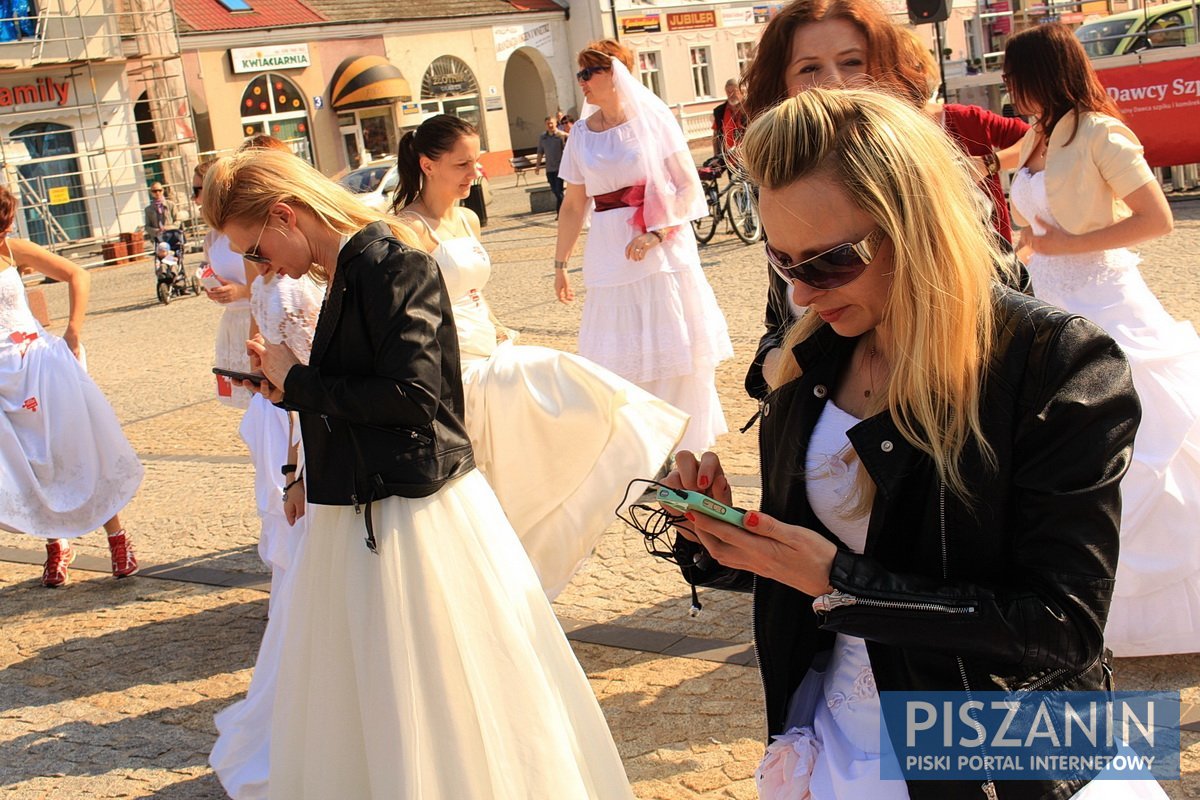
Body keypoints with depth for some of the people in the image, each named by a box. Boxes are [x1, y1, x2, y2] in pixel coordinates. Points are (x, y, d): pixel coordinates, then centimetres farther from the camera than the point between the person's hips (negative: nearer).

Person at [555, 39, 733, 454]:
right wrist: (560, 263, 14)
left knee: (672, 353, 3)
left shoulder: (653, 119, -4)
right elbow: (573, 205, 14)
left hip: (662, 253, -3)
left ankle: (683, 447, 17)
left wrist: (656, 234, -19)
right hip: (608, 256, 3)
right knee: (617, 360, 2)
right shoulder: (582, 133, 8)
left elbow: (688, 187, -7)